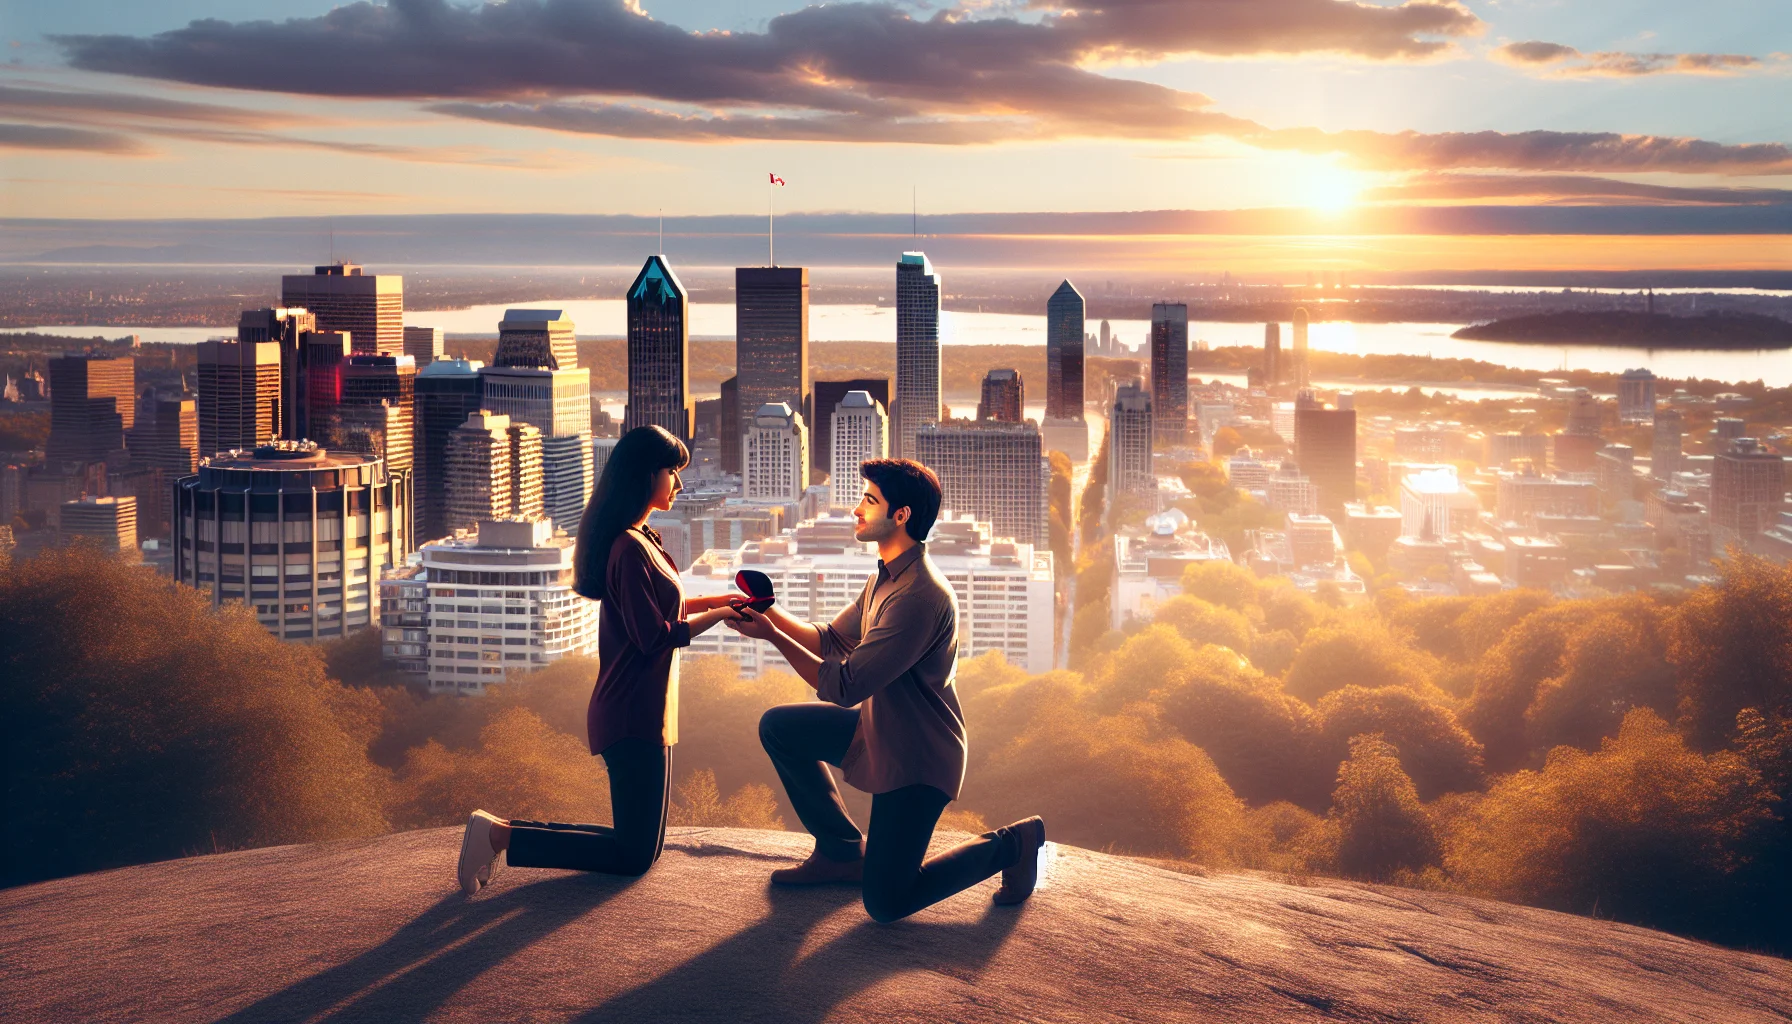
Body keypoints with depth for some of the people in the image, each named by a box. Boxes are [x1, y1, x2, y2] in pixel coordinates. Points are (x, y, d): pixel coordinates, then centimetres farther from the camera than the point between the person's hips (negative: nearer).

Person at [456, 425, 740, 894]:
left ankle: (504, 832, 11)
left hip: (641, 713, 10)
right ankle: (503, 838, -6)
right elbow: (654, 637, -20)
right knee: (635, 856, -5)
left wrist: (718, 599, 15)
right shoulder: (631, 549, -19)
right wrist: (718, 615, -10)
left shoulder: (639, 539, 13)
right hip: (634, 717, -10)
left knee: (645, 846, 15)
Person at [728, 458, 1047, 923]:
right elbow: (831, 641, 13)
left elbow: (844, 687, -28)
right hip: (877, 727, 10)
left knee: (885, 903, -9)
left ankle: (1011, 844, 9)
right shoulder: (886, 577, 5)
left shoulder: (920, 595, -29)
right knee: (779, 727, 9)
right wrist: (770, 612, -1)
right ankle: (842, 851, 19)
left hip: (917, 756, -10)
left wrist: (774, 637, -22)